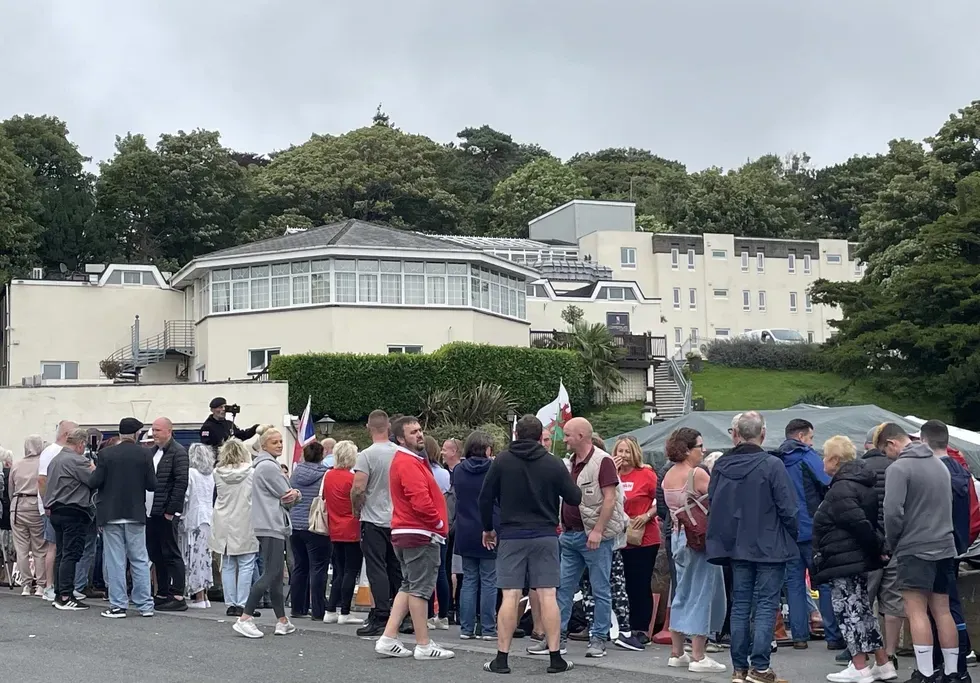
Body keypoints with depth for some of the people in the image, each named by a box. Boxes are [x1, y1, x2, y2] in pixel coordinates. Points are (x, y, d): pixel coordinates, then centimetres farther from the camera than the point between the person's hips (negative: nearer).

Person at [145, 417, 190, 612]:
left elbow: (181, 483, -14)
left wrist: (170, 511, -17)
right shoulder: (151, 452, 15)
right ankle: (163, 594, 19)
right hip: (150, 513, 8)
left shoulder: (178, 452, -9)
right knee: (156, 555, 11)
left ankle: (178, 596, -2)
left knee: (171, 554, -5)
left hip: (166, 513, -8)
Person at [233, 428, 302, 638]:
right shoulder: (268, 466, -12)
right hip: (271, 526, -11)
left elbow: (287, 496, 16)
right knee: (270, 574, -13)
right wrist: (294, 495, 9)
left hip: (274, 526, 11)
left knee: (277, 575, 11)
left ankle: (282, 621, 14)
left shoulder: (266, 464, 20)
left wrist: (293, 494, -5)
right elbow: (287, 498, -12)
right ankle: (244, 619, -16)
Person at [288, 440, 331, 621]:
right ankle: (318, 611, -2)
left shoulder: (295, 473, 4)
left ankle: (297, 607, 17)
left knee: (299, 566, 13)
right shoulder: (325, 475, -10)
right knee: (318, 568, -2)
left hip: (295, 526, 5)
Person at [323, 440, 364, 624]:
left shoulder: (328, 476, 4)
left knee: (339, 571, 14)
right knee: (351, 571, 0)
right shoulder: (352, 478, -14)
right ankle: (345, 613, 0)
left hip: (335, 531, 6)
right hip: (352, 531, -6)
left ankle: (331, 611, 12)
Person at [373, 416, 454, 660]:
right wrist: (440, 523, -11)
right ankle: (424, 645, 1)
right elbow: (421, 501, -25)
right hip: (420, 534, -11)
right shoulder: (409, 463, -16)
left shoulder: (407, 460, 17)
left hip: (406, 533, 11)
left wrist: (437, 523, 12)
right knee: (420, 588, -5)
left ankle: (388, 639, 13)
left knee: (408, 586, 15)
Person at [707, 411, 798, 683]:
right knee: (766, 606, 1)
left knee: (740, 606, 11)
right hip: (769, 547, -4)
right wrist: (793, 536, 3)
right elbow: (788, 508, -14)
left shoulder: (721, 466, 0)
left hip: (737, 547, 4)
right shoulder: (772, 465, -15)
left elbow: (713, 505, 8)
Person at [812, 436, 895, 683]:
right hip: (859, 558, 10)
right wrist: (878, 548, 8)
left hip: (842, 560, -10)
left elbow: (859, 523, -25)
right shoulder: (861, 484, 14)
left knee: (848, 612, -3)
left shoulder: (841, 490, -18)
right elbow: (868, 522, 14)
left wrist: (877, 547, -15)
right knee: (862, 610, 15)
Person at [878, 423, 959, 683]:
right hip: (944, 547, 7)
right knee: (942, 610, 10)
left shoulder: (899, 468, -11)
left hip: (915, 549, -7)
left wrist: (892, 543, -2)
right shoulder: (940, 464, 14)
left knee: (917, 611, -4)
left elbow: (893, 512, -17)